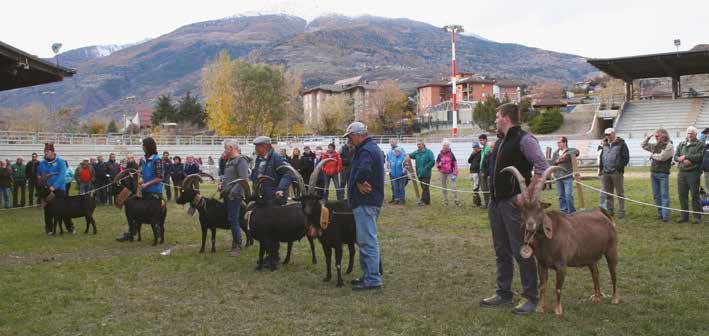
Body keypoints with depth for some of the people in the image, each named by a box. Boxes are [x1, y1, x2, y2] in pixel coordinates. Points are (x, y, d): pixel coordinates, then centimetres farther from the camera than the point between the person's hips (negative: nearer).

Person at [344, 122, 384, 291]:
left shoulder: (366, 151, -17)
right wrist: (360, 183, -5)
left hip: (365, 202, -11)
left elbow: (363, 170, -37)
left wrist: (358, 183, -19)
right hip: (371, 200, 11)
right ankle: (369, 275, 25)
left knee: (368, 241, -8)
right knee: (366, 240, 17)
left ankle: (372, 280, -4)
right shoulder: (373, 148, 18)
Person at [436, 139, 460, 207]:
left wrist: (455, 173, -9)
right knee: (443, 187, 9)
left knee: (453, 186, -15)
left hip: (450, 173, -3)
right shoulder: (440, 154, 5)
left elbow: (455, 164, -2)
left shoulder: (451, 154, -2)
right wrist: (439, 165, -12)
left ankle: (456, 200, -13)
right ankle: (445, 201, 20)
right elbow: (437, 163, 13)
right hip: (442, 173, 3)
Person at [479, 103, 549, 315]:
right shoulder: (500, 141, 15)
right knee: (501, 251, 14)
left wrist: (527, 195, -20)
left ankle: (530, 298, 7)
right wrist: (493, 198, 14)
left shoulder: (524, 139, -12)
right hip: (496, 202, 9)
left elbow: (542, 167, -19)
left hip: (514, 203, -9)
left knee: (521, 251, -3)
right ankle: (503, 294, 24)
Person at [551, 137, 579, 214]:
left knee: (568, 195, -9)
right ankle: (563, 211, 16)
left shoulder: (570, 151, 0)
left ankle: (571, 211, 0)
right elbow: (552, 162, 11)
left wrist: (566, 154, -25)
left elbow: (577, 151, -21)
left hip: (568, 176, -5)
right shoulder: (556, 153, 15)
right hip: (558, 177, 5)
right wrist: (557, 161, -9)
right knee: (561, 195, 8)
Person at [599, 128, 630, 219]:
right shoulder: (604, 145, 15)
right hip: (605, 173, 6)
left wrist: (619, 167, -12)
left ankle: (621, 211, 4)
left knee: (620, 193, 0)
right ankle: (609, 210, 20)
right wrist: (601, 167, 9)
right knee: (607, 193, 10)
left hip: (616, 173, -5)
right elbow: (600, 157, 22)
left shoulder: (621, 144, -1)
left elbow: (626, 157, -4)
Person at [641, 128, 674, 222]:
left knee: (664, 195, -5)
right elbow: (643, 145, 24)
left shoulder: (669, 146, -7)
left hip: (663, 173, -7)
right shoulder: (655, 146, 13)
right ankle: (660, 213, 18)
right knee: (656, 195, 10)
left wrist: (653, 155, -1)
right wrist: (648, 137, 12)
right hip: (653, 173, 7)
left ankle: (665, 215, -5)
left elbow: (662, 157, -19)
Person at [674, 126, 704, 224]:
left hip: (693, 173, -5)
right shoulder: (681, 144, 17)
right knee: (682, 195, 7)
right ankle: (684, 216, 15)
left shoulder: (700, 144, 1)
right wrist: (683, 160, -10)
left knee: (695, 195, -3)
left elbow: (699, 156, -13)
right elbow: (675, 156, 9)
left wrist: (685, 156, -10)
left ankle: (697, 216, 6)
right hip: (682, 172, 5)